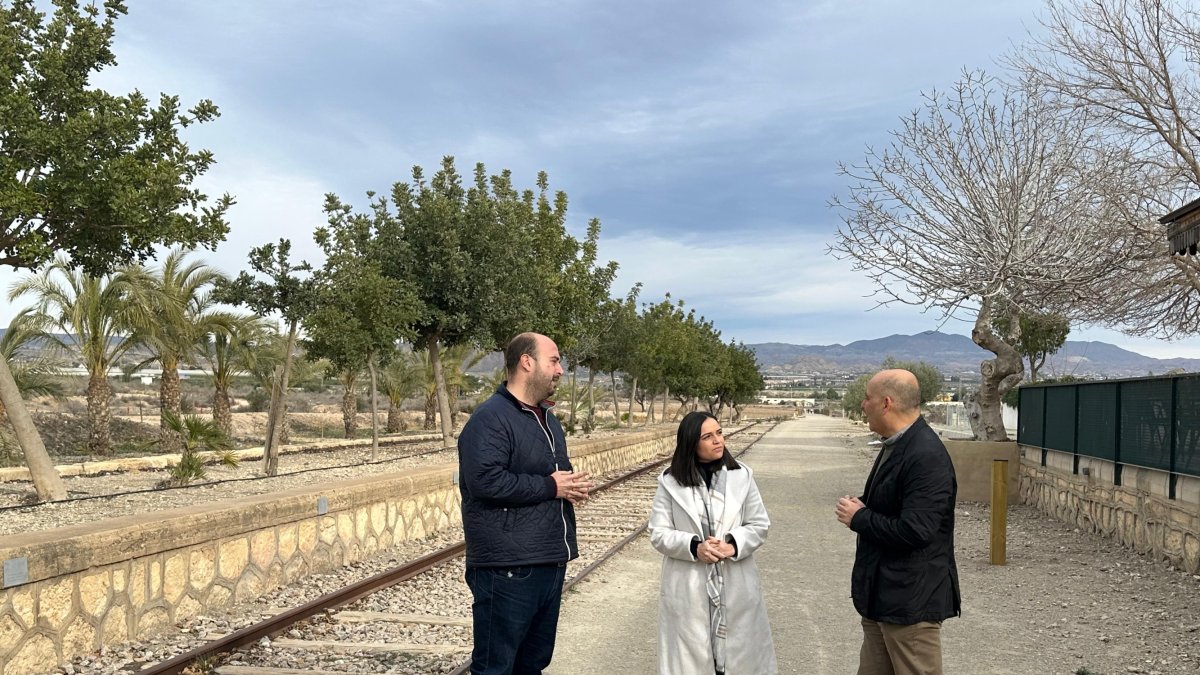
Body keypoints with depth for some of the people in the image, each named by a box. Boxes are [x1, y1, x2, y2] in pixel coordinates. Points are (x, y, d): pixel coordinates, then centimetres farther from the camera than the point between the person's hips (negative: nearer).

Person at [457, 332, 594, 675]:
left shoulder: (546, 418, 17)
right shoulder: (490, 418, -14)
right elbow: (485, 480, -26)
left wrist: (573, 485, 4)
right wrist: (551, 487, -17)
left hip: (550, 563, 9)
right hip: (508, 569, -9)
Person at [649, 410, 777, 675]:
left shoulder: (742, 475, 0)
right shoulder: (670, 481, -3)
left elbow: (760, 525, 3)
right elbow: (658, 533, -3)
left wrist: (734, 545, -16)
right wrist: (694, 547, -19)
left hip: (735, 587, 1)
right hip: (688, 589, -1)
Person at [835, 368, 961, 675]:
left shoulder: (927, 456, -22)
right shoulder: (895, 445, 10)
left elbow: (914, 531, -28)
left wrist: (858, 518, -14)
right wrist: (861, 506, 0)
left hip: (910, 600, -10)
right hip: (881, 594, 10)